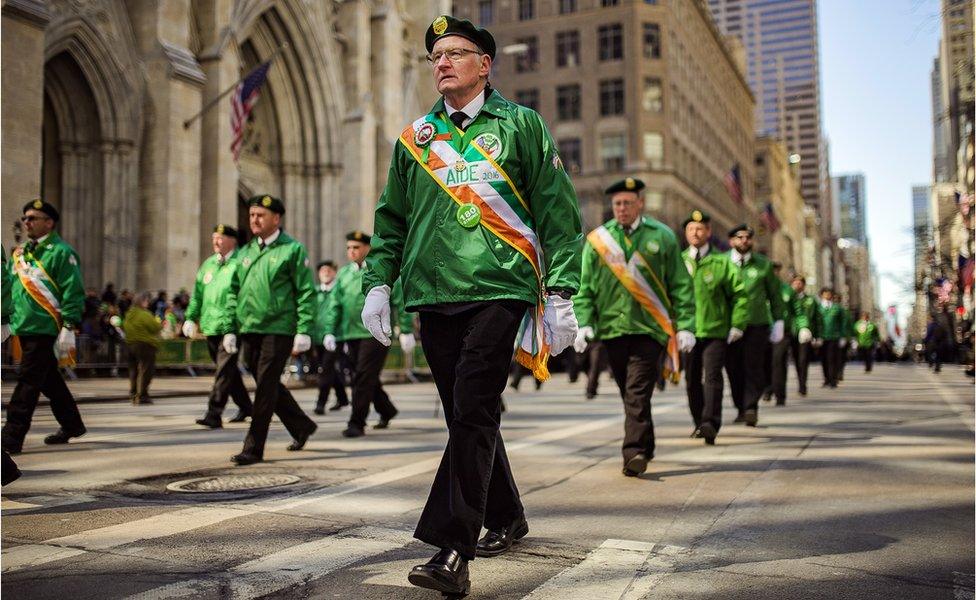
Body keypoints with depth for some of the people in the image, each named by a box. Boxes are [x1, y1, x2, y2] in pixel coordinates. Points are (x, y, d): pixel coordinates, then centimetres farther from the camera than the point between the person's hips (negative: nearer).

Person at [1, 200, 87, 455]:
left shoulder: (61, 252, -7)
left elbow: (73, 292, -12)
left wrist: (69, 328, -17)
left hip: (45, 330, -8)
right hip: (24, 329, 8)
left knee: (28, 382, -8)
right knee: (49, 380, 16)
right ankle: (72, 425, 30)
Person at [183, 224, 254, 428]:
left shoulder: (240, 264, -7)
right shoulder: (208, 264, 15)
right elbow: (198, 293, 19)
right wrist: (190, 318, 12)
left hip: (231, 327, -8)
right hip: (211, 327, 8)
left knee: (224, 370, -10)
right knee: (227, 369, 16)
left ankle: (214, 414, -11)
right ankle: (245, 406, 31)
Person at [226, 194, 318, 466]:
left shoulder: (292, 249, -3)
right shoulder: (246, 252, 15)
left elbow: (306, 293, -7)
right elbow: (234, 292, 17)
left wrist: (303, 331, -13)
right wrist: (230, 329, 10)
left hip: (278, 330, -7)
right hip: (249, 331, 7)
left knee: (266, 387, -6)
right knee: (268, 385, 14)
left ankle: (253, 448, 1)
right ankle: (302, 426, 33)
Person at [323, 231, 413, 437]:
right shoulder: (343, 273, 13)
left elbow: (401, 302, -1)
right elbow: (334, 304, 13)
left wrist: (406, 331, -4)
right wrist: (329, 331, 4)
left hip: (375, 334, -6)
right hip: (351, 334, 6)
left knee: (364, 378, -10)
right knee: (361, 378, 12)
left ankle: (357, 423, -5)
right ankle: (387, 411, 33)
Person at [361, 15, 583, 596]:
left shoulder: (520, 125, 6)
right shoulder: (415, 138, 17)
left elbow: (558, 212, 2)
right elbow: (392, 219, 20)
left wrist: (560, 292, -6)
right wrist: (378, 283, 7)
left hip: (499, 288, -5)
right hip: (434, 293, 5)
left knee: (472, 414, -13)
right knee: (467, 416, 11)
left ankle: (452, 550, -12)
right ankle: (505, 516, 30)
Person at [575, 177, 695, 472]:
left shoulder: (661, 236, 5)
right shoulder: (597, 239, 8)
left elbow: (681, 285, 5)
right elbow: (584, 287, 7)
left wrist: (685, 326, -3)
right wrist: (584, 323, -6)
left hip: (649, 327, -3)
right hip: (612, 329, 3)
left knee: (638, 393, -12)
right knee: (629, 393, 12)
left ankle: (635, 452, -13)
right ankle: (644, 447, 27)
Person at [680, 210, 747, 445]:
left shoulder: (722, 262, 3)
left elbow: (740, 293, 5)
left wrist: (737, 326, -1)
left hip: (715, 331, -3)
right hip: (687, 331, 3)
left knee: (712, 376, -14)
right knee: (692, 379, 9)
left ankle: (711, 423, -20)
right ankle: (699, 423, 23)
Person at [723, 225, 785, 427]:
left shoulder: (763, 264, 9)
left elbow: (774, 294, 15)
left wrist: (778, 321, 11)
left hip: (757, 324, 0)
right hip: (729, 325, 1)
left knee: (753, 366, -8)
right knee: (733, 368, 3)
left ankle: (751, 407, -4)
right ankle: (741, 408, 16)